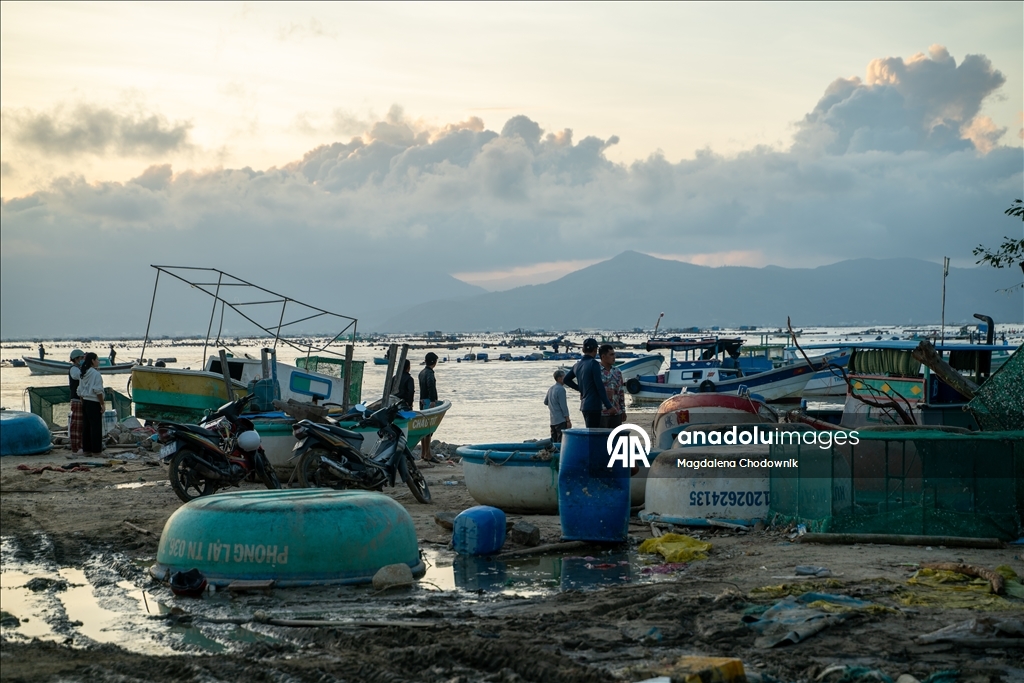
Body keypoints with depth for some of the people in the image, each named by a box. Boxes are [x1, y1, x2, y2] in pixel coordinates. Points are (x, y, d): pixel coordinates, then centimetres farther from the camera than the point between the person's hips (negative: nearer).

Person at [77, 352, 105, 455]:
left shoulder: (84, 374, 12)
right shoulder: (95, 373, -13)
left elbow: (80, 391, 15)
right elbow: (98, 390, -16)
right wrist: (102, 404, -11)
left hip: (85, 401, 8)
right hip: (94, 403, -8)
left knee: (86, 426, 10)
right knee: (96, 427, -4)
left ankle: (87, 449, 14)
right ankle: (96, 450, -4)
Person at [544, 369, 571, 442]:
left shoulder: (551, 389, 12)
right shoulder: (561, 389, -14)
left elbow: (545, 402, 24)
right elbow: (564, 406, -16)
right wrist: (568, 420, -13)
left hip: (553, 421, 9)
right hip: (561, 421, -9)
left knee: (553, 442, 10)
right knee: (562, 443, -10)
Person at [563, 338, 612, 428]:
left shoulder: (577, 365, 12)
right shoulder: (594, 364, -12)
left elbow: (566, 380, 26)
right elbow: (600, 387, -16)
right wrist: (608, 406, -13)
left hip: (584, 405, 8)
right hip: (594, 406, -8)